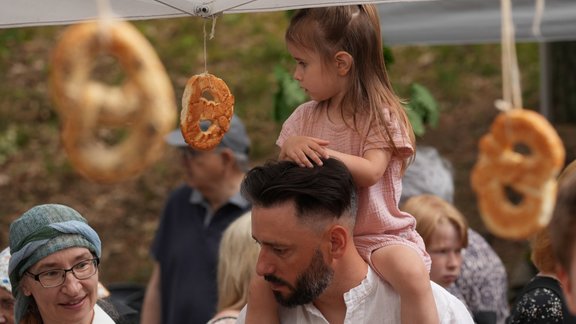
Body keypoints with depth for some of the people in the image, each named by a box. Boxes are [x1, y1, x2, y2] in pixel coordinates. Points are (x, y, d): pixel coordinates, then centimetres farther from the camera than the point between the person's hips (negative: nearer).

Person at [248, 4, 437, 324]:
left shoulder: (380, 116, -7)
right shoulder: (305, 117, 8)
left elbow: (370, 172, -20)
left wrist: (318, 152, -32)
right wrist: (290, 147, -15)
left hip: (377, 234, -5)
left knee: (411, 273, -36)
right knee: (262, 285, -16)